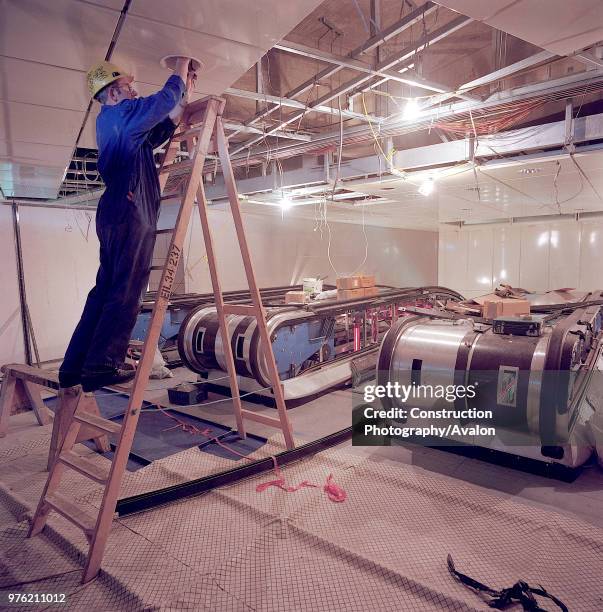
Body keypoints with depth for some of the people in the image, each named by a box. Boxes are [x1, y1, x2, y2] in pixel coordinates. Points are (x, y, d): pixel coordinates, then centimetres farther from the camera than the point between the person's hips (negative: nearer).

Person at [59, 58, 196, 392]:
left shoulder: (112, 123, 28)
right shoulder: (122, 113, 0)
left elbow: (161, 131, 31)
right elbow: (165, 99, 1)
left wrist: (184, 96, 32)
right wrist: (181, 67, 18)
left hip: (115, 214, 10)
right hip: (130, 212, -10)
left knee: (106, 290, 9)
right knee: (126, 292, -10)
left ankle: (75, 366, 11)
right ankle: (102, 365, -9)